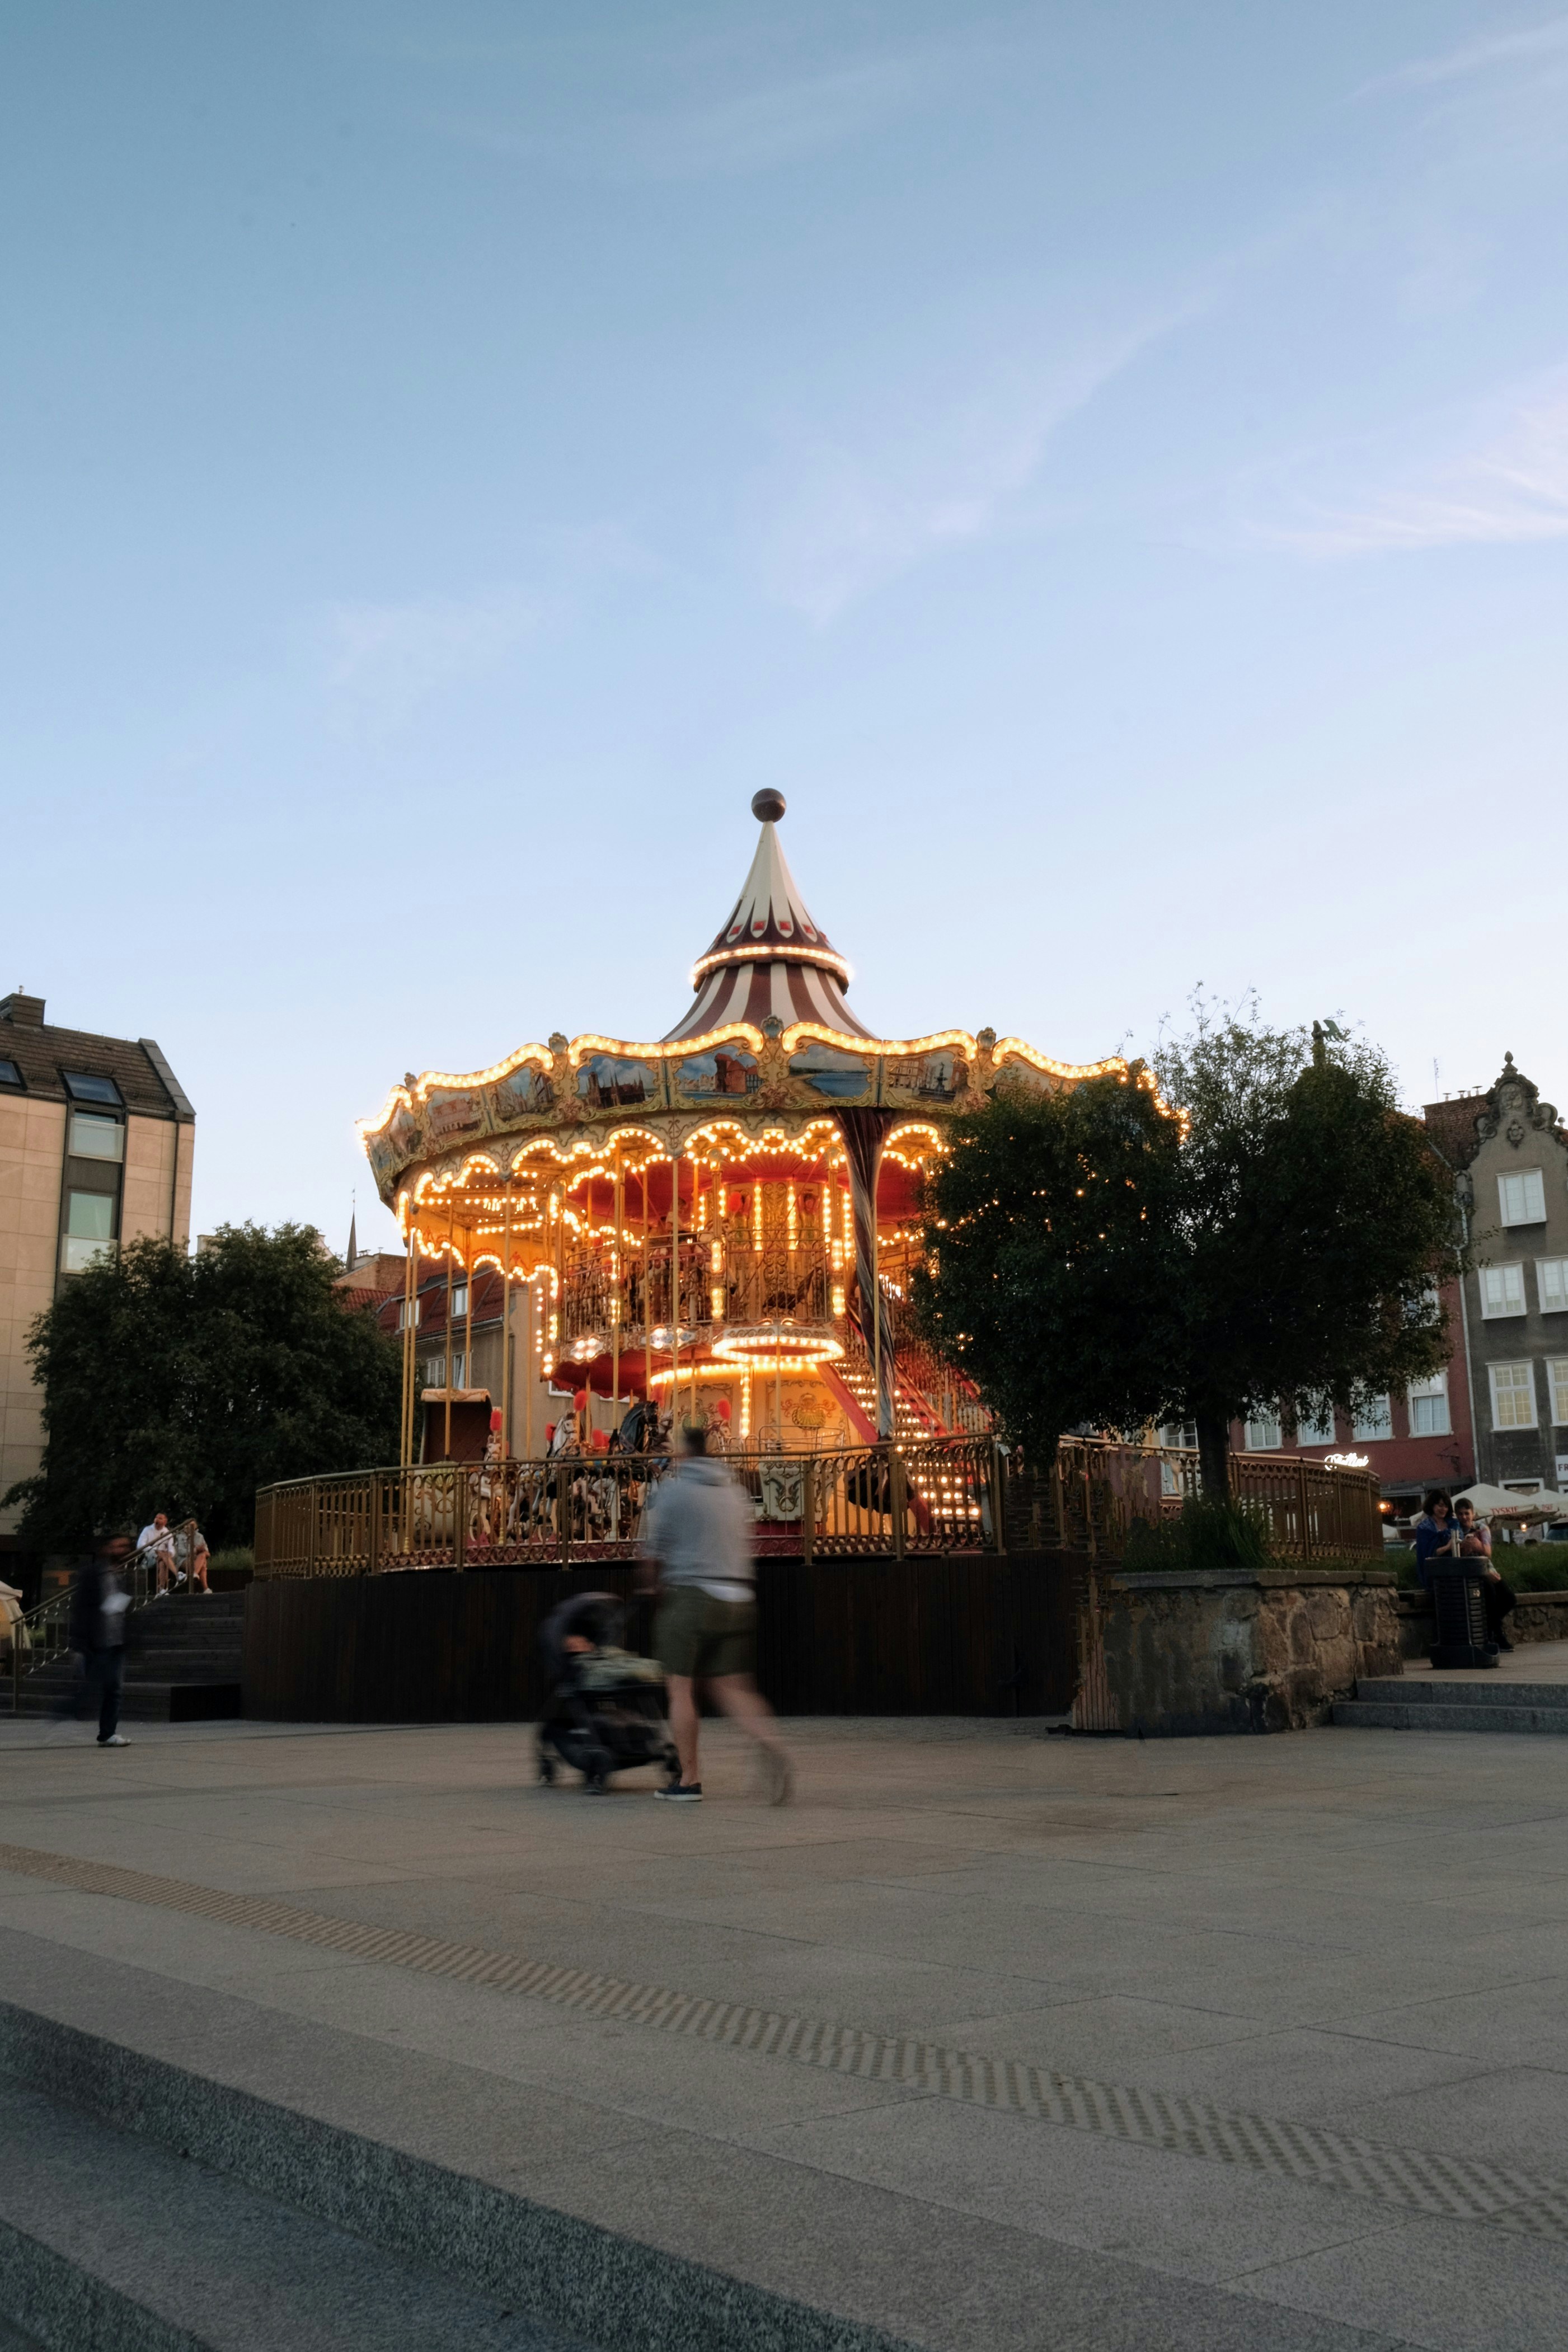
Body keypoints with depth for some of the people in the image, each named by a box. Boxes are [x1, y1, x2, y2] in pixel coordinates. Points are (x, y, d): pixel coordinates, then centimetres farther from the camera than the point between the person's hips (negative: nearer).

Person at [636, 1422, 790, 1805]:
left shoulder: (672, 1489, -3)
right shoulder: (732, 1490, 15)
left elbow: (653, 1553, -1)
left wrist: (650, 1580, 20)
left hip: (691, 1596, -5)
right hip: (737, 1598, 6)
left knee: (681, 1689, 5)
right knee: (732, 1687, 7)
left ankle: (689, 1780, 6)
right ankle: (767, 1741, -19)